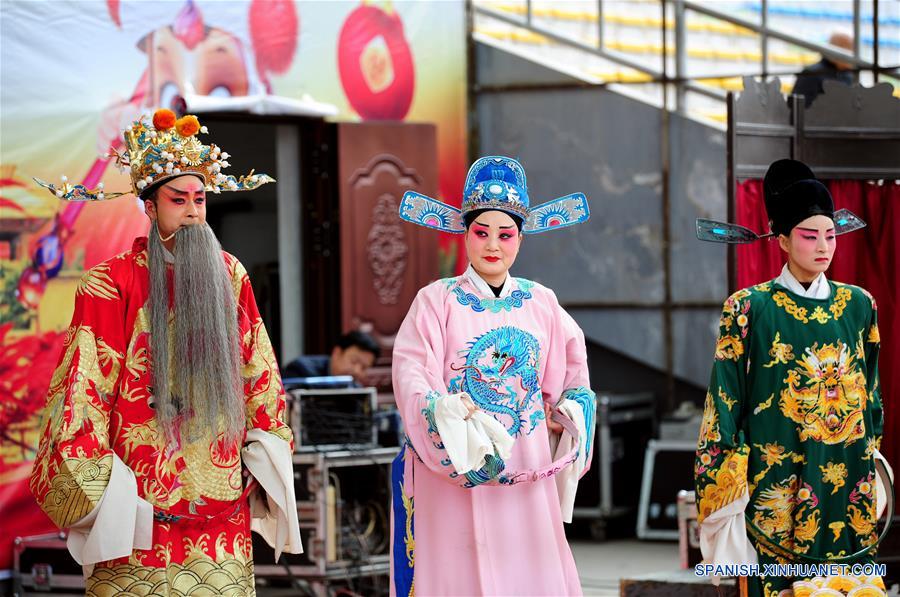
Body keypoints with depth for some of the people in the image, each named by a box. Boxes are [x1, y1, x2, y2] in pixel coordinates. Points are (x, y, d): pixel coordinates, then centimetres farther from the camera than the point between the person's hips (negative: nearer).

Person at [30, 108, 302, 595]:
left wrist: (262, 464, 6)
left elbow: (259, 372, 14)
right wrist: (107, 496, -11)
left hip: (224, 507, 4)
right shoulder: (112, 283, -5)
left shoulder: (229, 276, 9)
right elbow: (83, 390, -7)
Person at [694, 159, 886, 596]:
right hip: (777, 489, -4)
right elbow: (725, 401, -5)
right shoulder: (750, 308, -4)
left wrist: (873, 456, 16)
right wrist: (727, 489, -9)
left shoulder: (858, 305, 8)